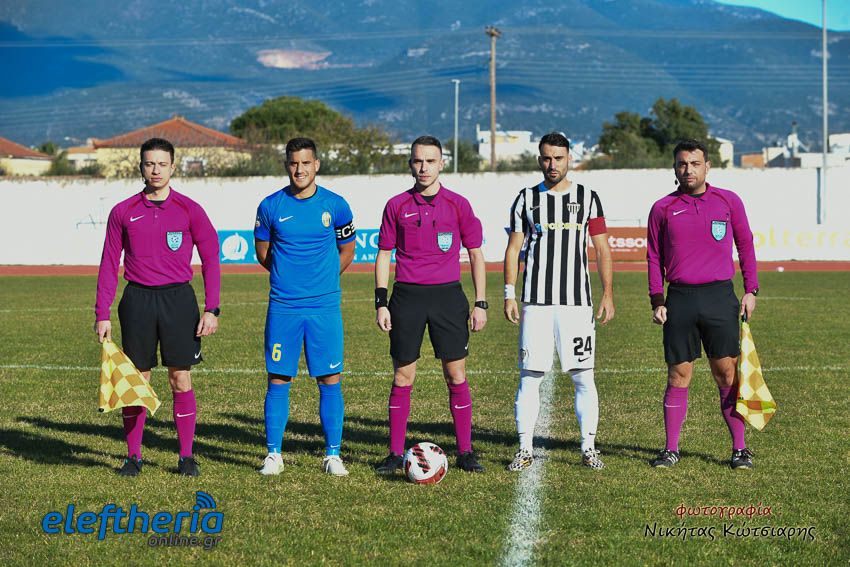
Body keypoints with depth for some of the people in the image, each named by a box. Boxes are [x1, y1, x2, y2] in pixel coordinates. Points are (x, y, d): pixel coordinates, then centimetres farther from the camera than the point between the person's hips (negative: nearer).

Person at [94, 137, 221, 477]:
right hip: (137, 299, 1)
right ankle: (133, 456, 11)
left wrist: (211, 309, -4)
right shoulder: (123, 212, 6)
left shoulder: (189, 210, 2)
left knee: (181, 379, 0)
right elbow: (109, 264, 9)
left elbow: (210, 260, 4)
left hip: (178, 299, -1)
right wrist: (102, 314, 3)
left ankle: (187, 456, 8)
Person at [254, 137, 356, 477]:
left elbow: (347, 250, 14)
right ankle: (273, 454, 10)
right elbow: (262, 251, 15)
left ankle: (332, 455, 8)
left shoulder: (335, 206, 0)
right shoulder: (271, 206, 1)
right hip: (282, 306, 0)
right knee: (278, 379, 2)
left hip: (325, 305, 0)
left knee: (330, 380, 0)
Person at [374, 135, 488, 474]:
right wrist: (381, 303, 1)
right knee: (403, 377, 3)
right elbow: (384, 255, 9)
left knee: (456, 376, 0)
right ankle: (396, 453, 10)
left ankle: (465, 452, 8)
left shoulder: (458, 204, 4)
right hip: (407, 296, 1)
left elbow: (476, 255, 8)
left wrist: (481, 304, 1)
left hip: (448, 295, 0)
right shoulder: (397, 205, 6)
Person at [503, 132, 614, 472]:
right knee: (529, 377, -1)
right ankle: (525, 450, 6)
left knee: (583, 378, 0)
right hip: (535, 302, 0)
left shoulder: (587, 198, 7)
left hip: (577, 302, 0)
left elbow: (602, 249, 7)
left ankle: (588, 448, 8)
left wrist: (608, 295, 0)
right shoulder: (526, 199, 7)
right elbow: (513, 249, 8)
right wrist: (509, 295, 0)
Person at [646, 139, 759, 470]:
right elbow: (654, 257, 11)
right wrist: (657, 301, 4)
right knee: (678, 376, 3)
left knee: (727, 374, 0)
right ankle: (671, 449, 10)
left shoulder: (729, 201, 7)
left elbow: (745, 245, 12)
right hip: (680, 299, 1)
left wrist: (751, 290, 6)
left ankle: (739, 449, 6)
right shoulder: (663, 208, 8)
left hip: (720, 297, -1)